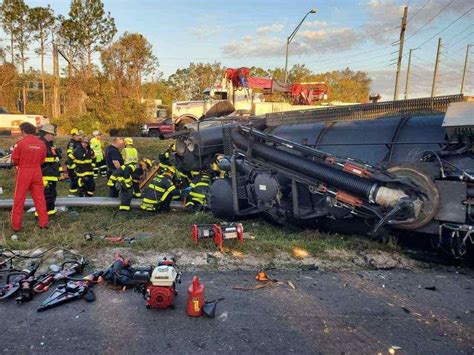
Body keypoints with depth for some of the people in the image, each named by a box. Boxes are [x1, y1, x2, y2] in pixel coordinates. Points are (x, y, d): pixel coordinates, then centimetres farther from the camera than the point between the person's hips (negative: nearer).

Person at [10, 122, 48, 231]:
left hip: (23, 172, -3)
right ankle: (43, 222, 16)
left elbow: (14, 160, -5)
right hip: (37, 172, 3)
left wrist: (21, 163, 14)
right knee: (39, 198, 11)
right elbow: (42, 161, 5)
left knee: (19, 199, 7)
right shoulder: (41, 144, -1)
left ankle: (16, 225, 14)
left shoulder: (20, 143, -11)